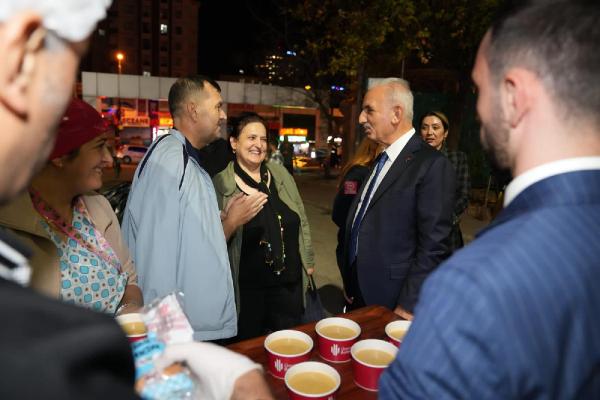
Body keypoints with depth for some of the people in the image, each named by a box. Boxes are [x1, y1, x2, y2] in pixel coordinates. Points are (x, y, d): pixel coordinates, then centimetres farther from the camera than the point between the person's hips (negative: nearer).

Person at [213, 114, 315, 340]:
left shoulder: (280, 174, 4)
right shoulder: (221, 183, -8)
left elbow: (301, 221, 12)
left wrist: (308, 260, 14)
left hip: (289, 281, 4)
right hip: (247, 287, -3)